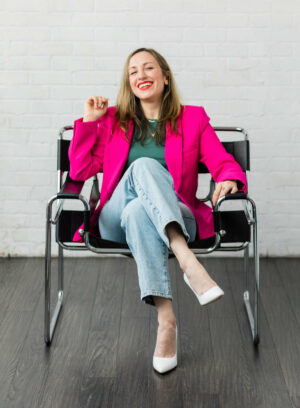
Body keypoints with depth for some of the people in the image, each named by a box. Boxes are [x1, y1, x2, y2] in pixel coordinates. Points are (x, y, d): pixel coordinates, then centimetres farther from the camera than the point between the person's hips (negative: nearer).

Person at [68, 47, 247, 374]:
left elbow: (225, 164, 5)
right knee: (143, 165, -32)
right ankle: (188, 262, -47)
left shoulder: (193, 119, 15)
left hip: (175, 221, -1)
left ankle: (165, 316, -45)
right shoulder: (113, 120, 19)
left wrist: (229, 180, -18)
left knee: (138, 211, -37)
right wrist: (89, 120, 6)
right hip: (116, 223, 1)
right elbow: (80, 170, 12)